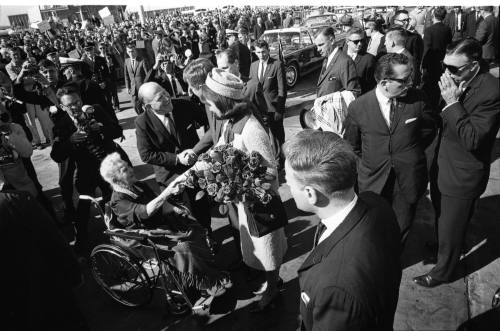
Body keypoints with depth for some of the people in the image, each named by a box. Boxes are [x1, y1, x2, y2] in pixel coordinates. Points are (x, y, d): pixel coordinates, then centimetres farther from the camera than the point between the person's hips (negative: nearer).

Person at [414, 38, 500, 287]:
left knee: (451, 227, 13)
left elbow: (472, 139, -30)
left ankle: (443, 271, 36)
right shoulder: (456, 81, -4)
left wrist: (453, 103, -31)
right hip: (443, 165, 8)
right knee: (441, 214, 30)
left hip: (462, 177, -7)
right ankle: (441, 246, 57)